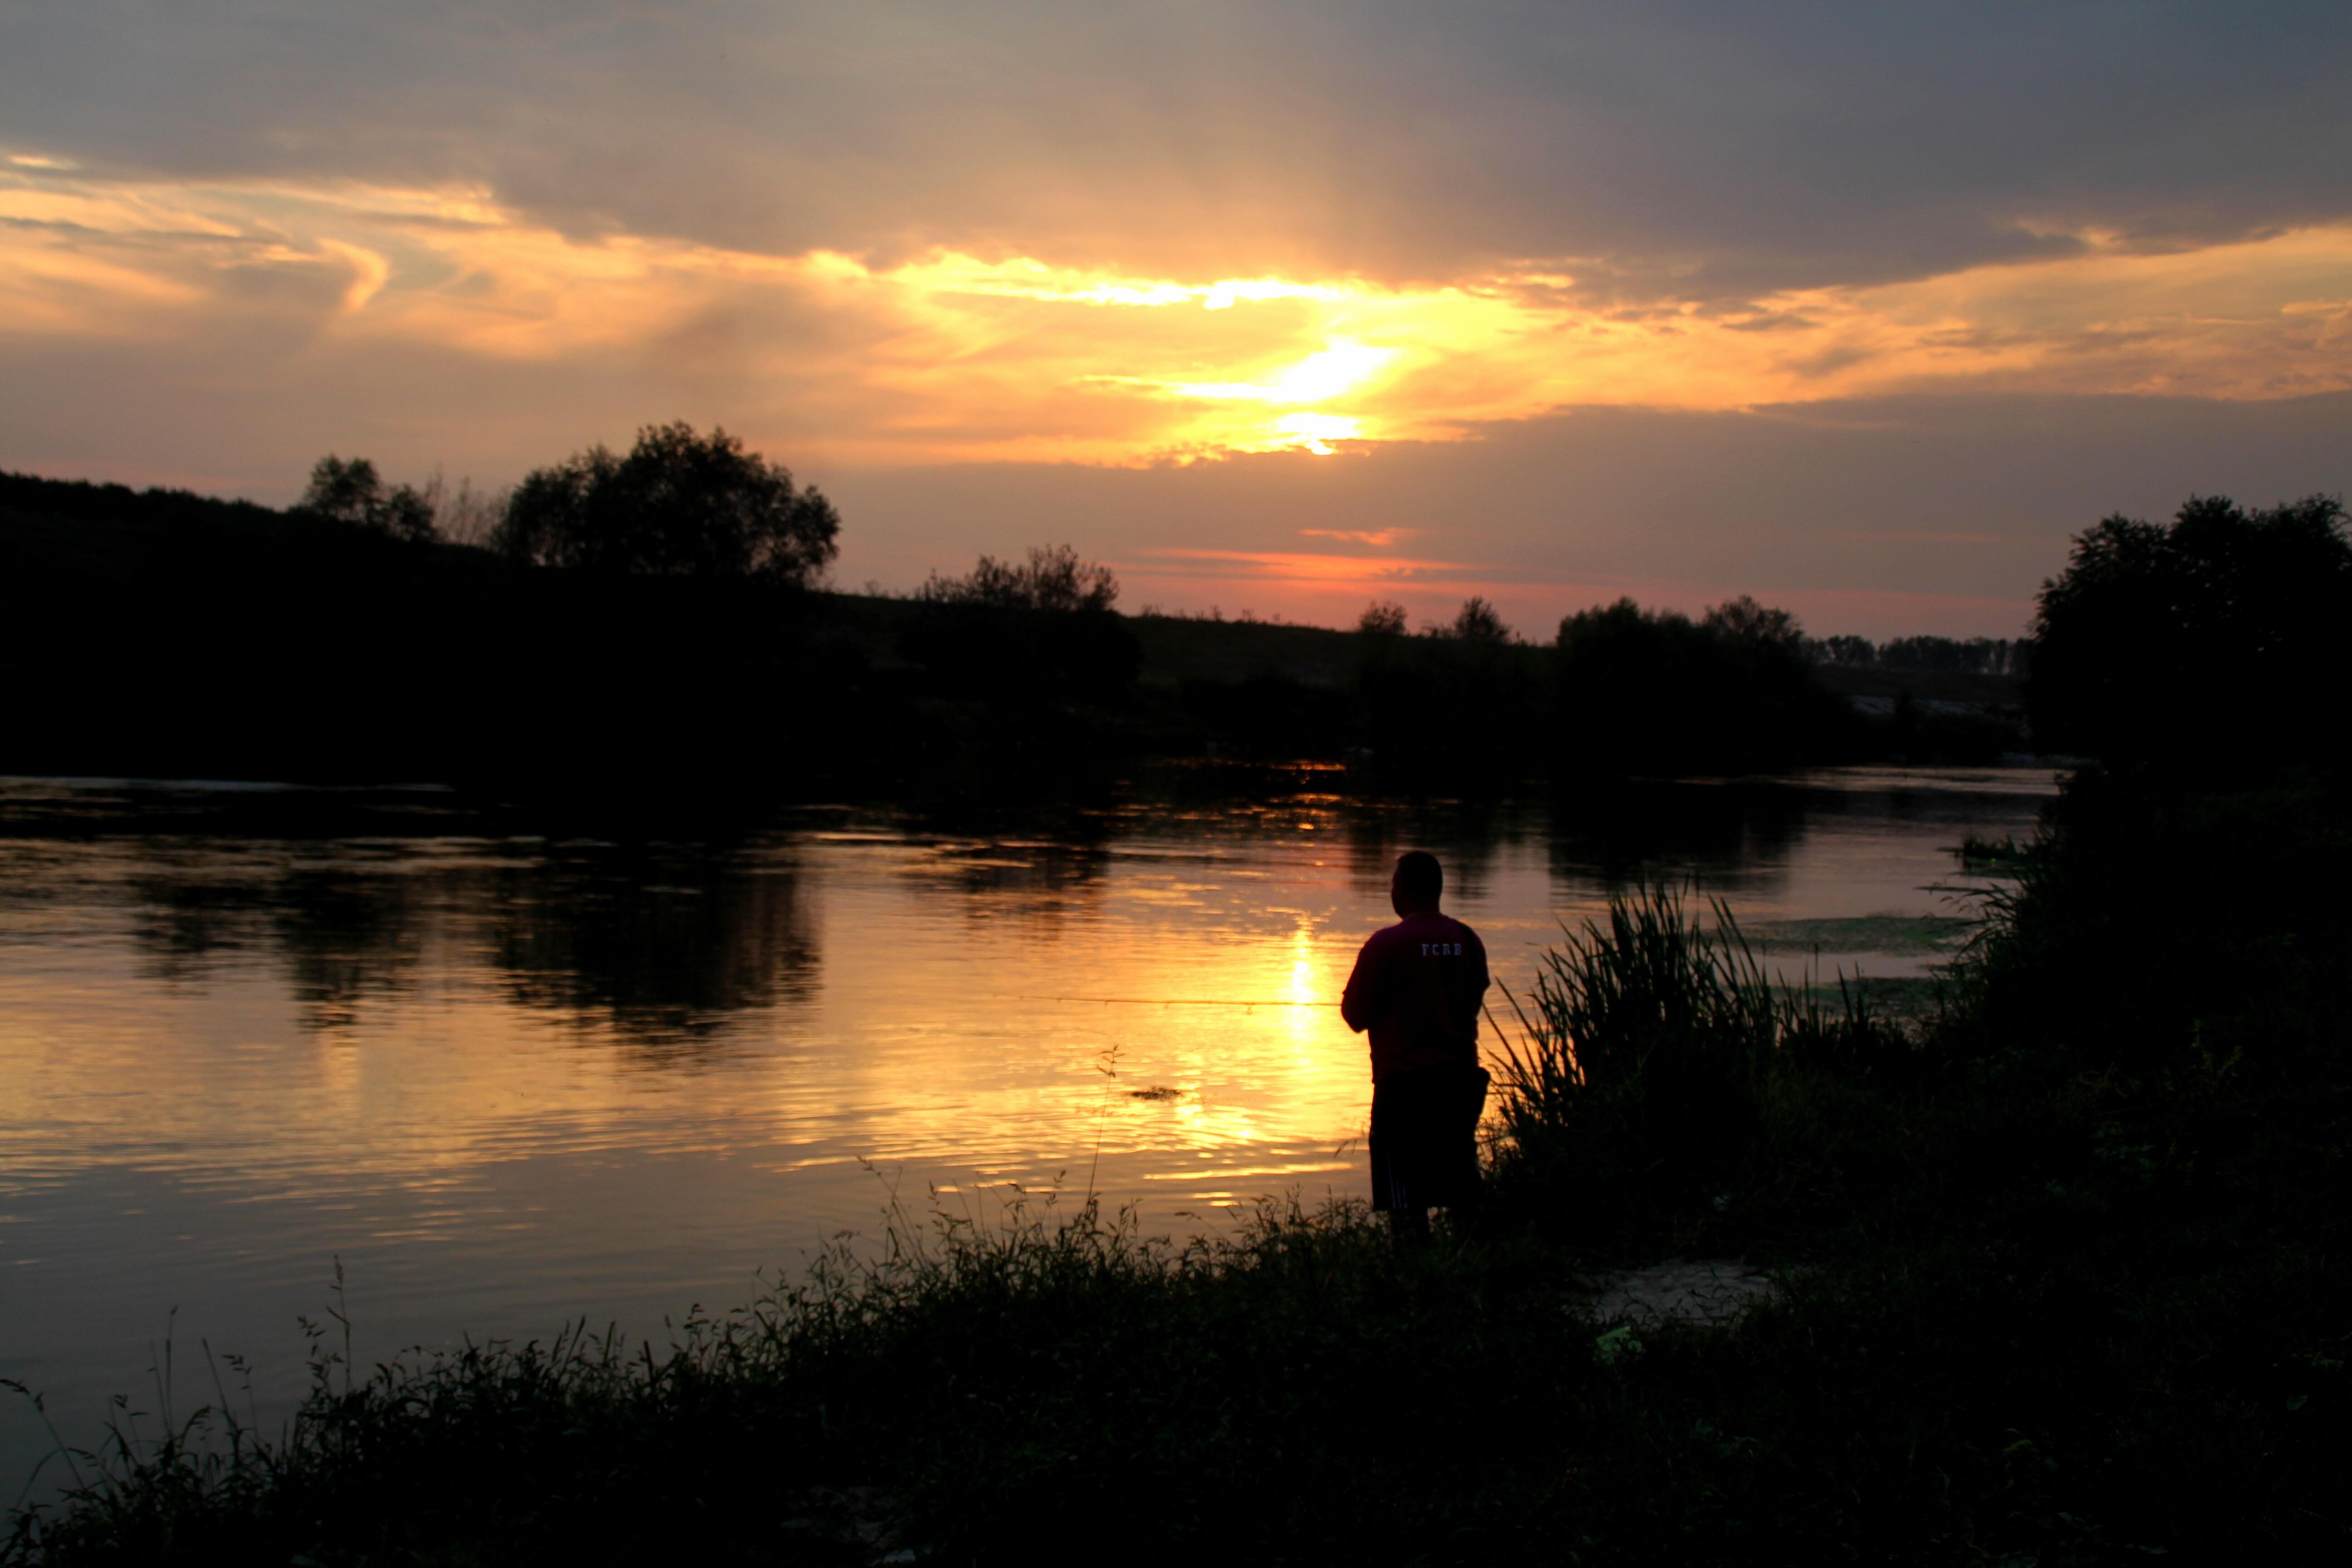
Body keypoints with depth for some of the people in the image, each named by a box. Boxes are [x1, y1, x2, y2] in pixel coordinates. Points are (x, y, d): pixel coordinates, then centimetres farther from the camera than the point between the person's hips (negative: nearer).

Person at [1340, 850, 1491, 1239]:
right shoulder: (1468, 941, 5)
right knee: (1464, 1199, 12)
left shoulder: (1387, 944, -11)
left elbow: (1356, 1014, -6)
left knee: (1405, 1204, -2)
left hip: (1404, 1084, -5)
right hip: (1460, 1080, 5)